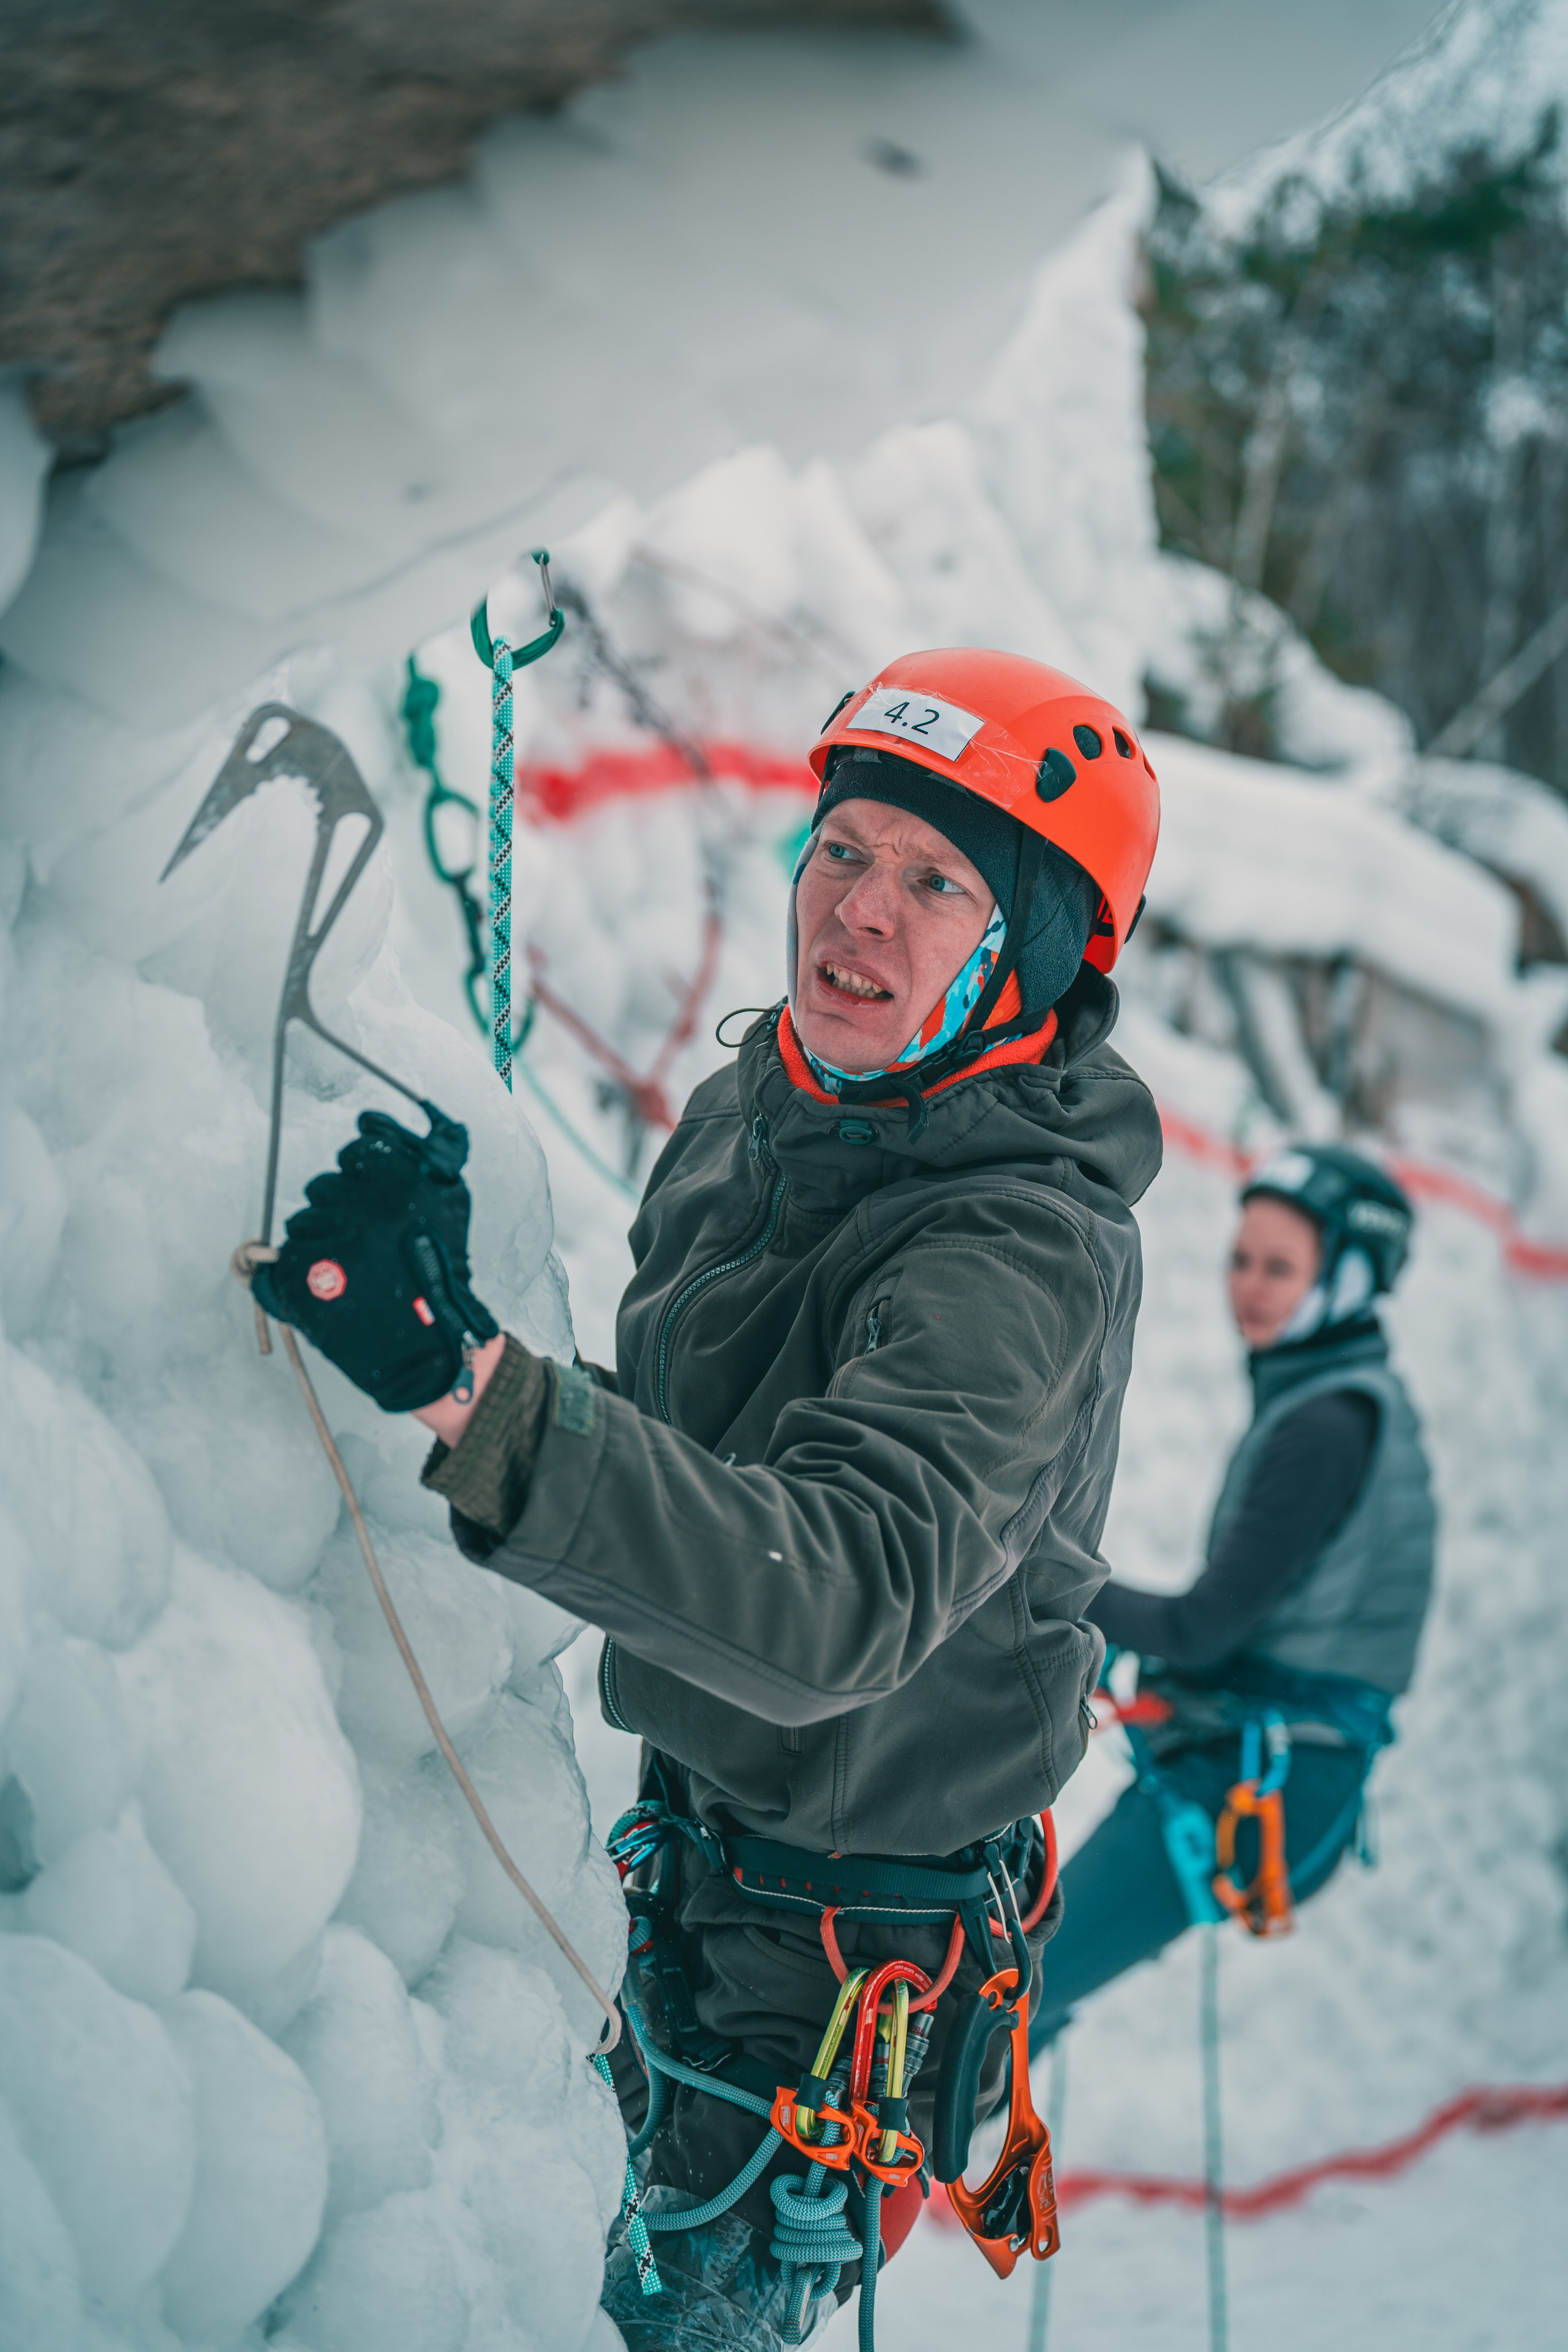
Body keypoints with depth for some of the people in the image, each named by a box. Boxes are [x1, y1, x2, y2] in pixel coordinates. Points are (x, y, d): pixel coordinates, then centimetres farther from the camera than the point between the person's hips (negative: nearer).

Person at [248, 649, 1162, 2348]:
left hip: (854, 1930, -8)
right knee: (667, 2188, 27)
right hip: (697, 1825, 8)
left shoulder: (1031, 1254, -31)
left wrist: (471, 1390, -56)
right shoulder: (756, 1102, -5)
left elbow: (838, 1601, -47)